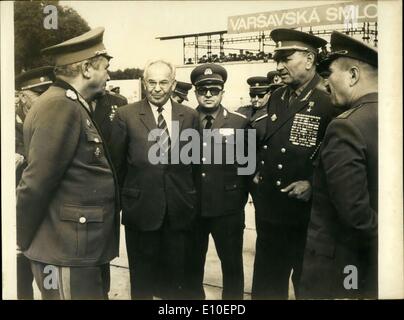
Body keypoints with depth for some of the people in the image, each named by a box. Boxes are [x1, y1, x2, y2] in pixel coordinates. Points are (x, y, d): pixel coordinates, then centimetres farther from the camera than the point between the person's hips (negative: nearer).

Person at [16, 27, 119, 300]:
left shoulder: (74, 106, 13)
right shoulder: (61, 106, -18)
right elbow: (36, 183, -21)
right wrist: (23, 241, -11)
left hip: (86, 247, 10)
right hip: (67, 250, -10)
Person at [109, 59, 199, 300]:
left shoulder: (190, 116, 2)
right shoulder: (126, 115, -3)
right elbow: (116, 164, 2)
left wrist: (194, 202, 7)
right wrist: (120, 201, 6)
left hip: (180, 212, 2)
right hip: (140, 209, -1)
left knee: (176, 279, 14)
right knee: (142, 279, 14)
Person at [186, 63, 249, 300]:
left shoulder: (240, 123, -1)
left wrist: (240, 197, -4)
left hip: (228, 208, -1)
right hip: (191, 207, 2)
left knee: (232, 264, 11)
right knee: (192, 263, 15)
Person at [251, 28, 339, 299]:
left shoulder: (330, 100, -14)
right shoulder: (276, 98, 9)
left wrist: (314, 185, -19)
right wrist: (259, 171, 10)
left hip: (308, 215, -6)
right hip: (269, 211, 6)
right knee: (266, 286, 17)